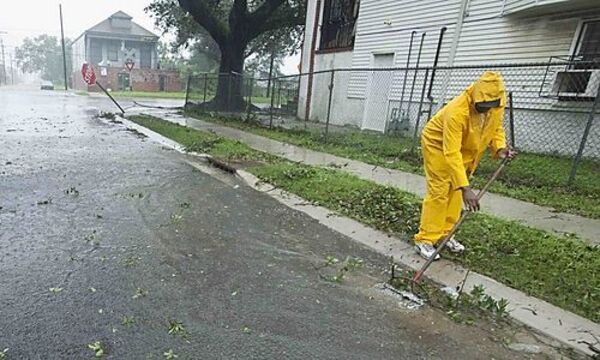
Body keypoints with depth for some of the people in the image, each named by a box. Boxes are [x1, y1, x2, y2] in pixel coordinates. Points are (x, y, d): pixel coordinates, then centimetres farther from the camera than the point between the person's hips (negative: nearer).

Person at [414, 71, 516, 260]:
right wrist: (465, 187, -46)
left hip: (465, 147, 7)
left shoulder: (497, 106, -17)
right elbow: (451, 153, -42)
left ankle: (445, 233, 20)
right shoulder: (457, 112, -38)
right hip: (438, 144, -7)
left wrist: (500, 147, -18)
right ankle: (424, 240, -4)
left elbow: (496, 128, 4)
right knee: (439, 192, -11)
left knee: (455, 192, 8)